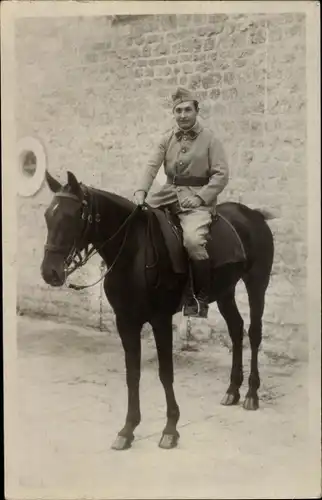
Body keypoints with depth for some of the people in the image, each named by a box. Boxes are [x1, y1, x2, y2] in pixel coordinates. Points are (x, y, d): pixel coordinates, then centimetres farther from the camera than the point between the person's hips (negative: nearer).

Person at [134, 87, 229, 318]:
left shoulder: (209, 138, 0)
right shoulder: (168, 138, 12)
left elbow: (221, 174, -6)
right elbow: (152, 166, 2)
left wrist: (199, 198, -17)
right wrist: (141, 192, -15)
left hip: (198, 197, -6)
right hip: (170, 194, 6)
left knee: (193, 239, -31)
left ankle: (202, 298, -13)